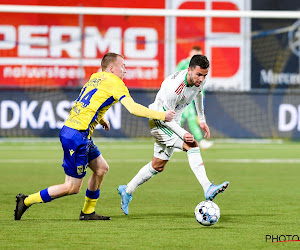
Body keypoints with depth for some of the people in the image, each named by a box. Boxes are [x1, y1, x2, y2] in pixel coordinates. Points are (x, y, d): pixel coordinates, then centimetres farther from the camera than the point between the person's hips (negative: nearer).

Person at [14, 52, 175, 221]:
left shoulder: (95, 78, 16)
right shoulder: (115, 83, -8)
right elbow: (133, 108, -16)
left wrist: (100, 119, 29)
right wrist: (162, 116, -8)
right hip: (77, 136, -10)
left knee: (101, 168, 19)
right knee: (72, 187, -3)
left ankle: (88, 212, 25)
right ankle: (26, 201, 1)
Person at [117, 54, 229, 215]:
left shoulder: (199, 80, -8)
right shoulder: (174, 87, -32)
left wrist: (202, 120, 22)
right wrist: (182, 134, -33)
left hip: (172, 123, 9)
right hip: (159, 122, -9)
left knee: (158, 166, 16)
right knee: (192, 145, -27)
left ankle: (127, 191, 33)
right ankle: (208, 189, -33)